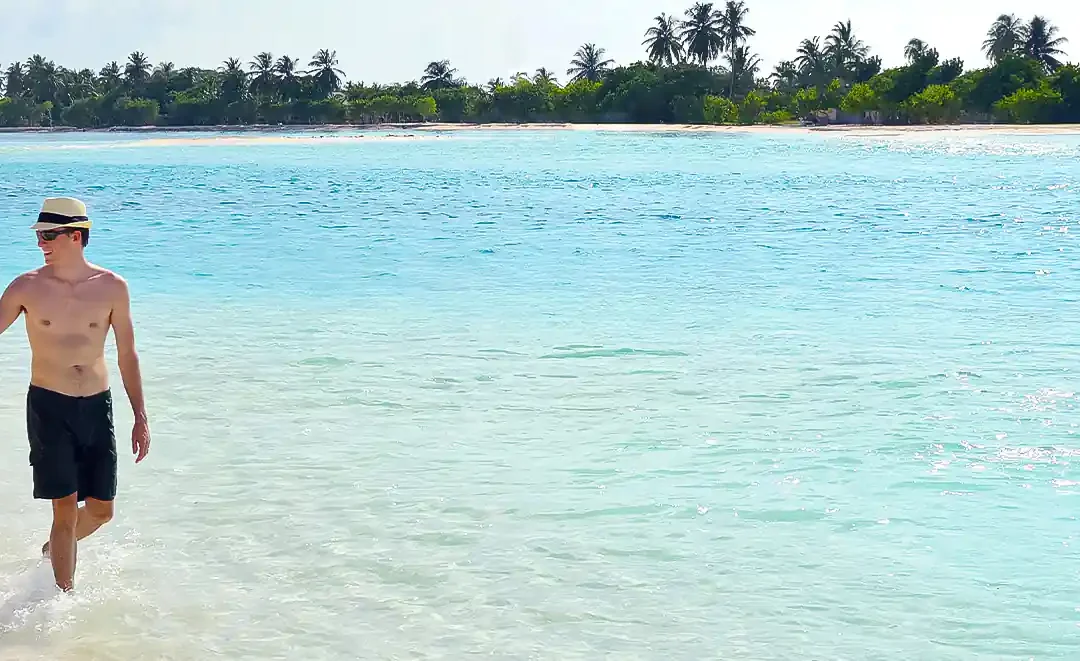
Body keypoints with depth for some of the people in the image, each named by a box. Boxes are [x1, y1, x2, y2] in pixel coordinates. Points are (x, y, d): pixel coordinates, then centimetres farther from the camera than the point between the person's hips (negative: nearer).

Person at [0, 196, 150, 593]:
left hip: (97, 407, 2)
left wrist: (140, 418, 6)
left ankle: (54, 549, 38)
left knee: (101, 509, 7)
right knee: (65, 508, -4)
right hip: (48, 407, -2)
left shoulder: (111, 287, -1)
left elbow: (127, 355, 6)